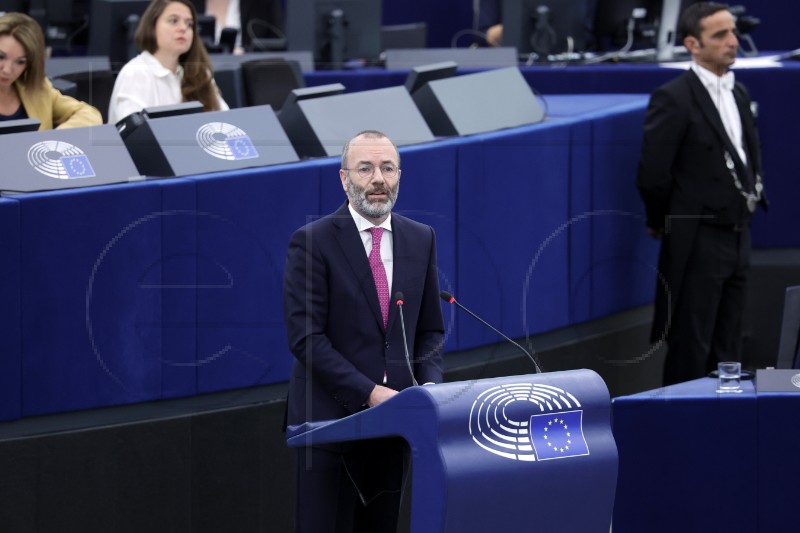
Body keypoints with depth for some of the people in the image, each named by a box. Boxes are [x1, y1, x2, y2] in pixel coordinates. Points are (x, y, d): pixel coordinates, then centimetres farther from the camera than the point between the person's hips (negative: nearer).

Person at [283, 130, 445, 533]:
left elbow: (430, 330, 14)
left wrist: (430, 385, -5)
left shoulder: (420, 240, 10)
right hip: (331, 417, -4)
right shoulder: (313, 242, -6)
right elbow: (306, 336, -12)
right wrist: (369, 393, -18)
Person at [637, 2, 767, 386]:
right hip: (697, 243, -8)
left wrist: (752, 192, 13)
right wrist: (662, 222, -1)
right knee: (690, 354, -3)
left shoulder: (739, 95, 13)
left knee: (727, 354, 12)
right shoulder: (674, 98, -13)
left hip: (737, 239, 8)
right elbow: (652, 174, -13)